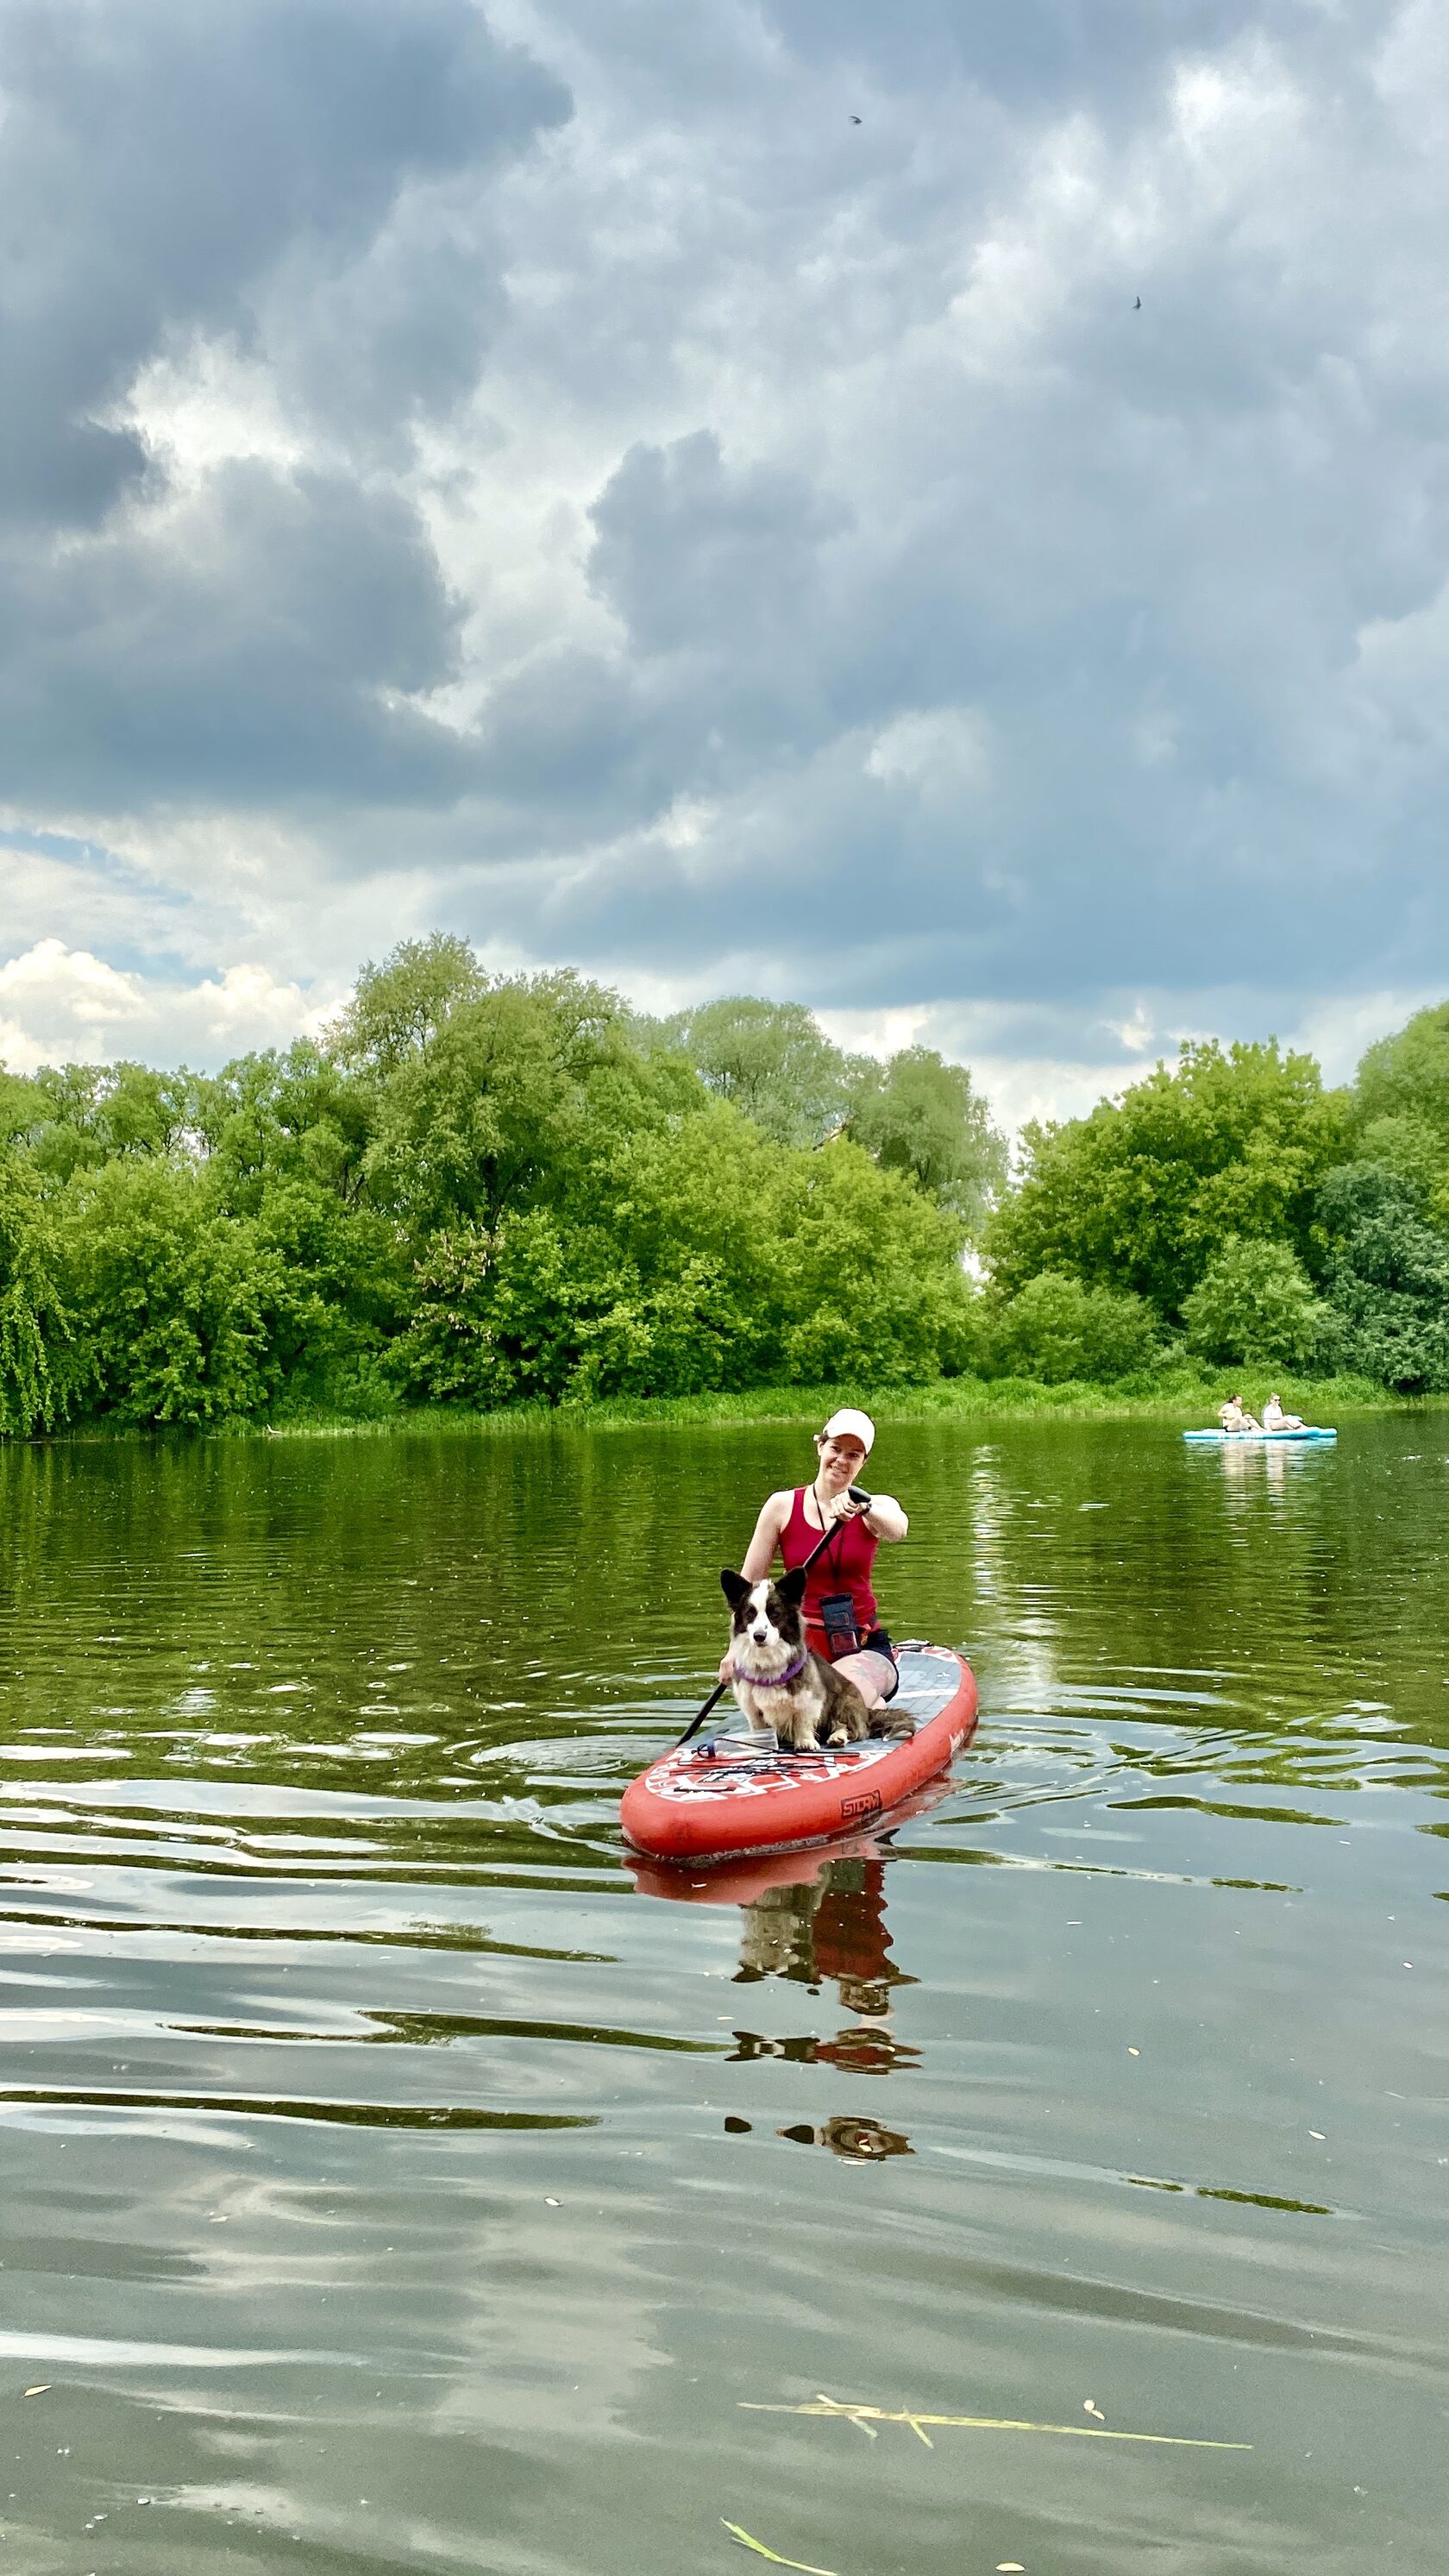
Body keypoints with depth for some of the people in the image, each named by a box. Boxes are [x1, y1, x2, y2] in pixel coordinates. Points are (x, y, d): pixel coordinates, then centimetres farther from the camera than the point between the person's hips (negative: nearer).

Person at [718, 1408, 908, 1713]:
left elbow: (897, 1529, -23)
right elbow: (749, 1583, 4)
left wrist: (862, 1507, -45)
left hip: (864, 1648, -1)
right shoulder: (783, 1506, 3)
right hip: (803, 1649, 1)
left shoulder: (877, 1507, 3)